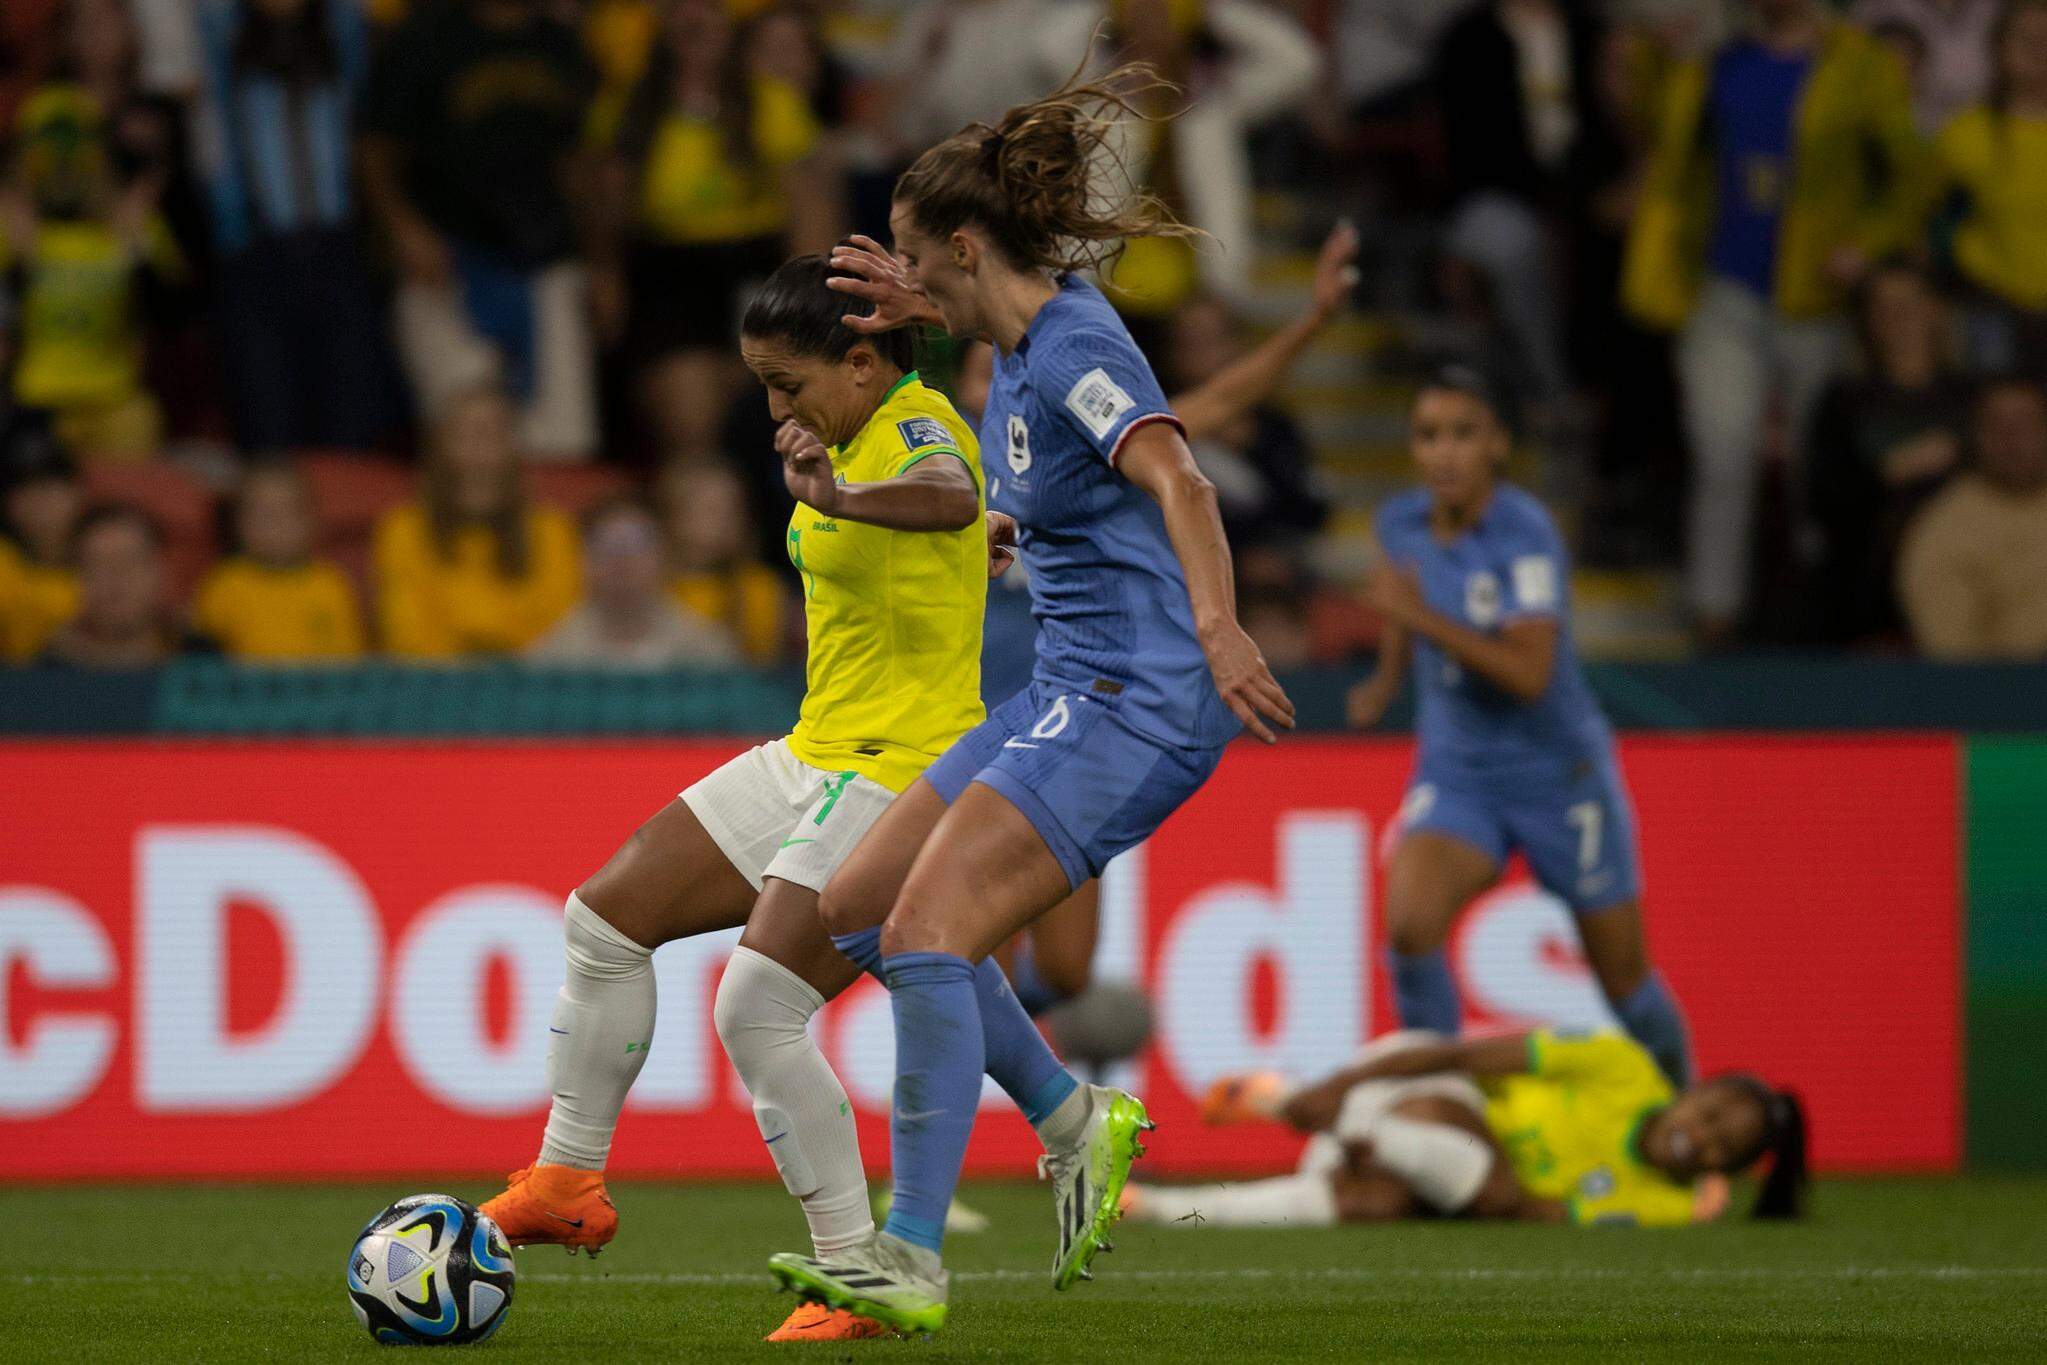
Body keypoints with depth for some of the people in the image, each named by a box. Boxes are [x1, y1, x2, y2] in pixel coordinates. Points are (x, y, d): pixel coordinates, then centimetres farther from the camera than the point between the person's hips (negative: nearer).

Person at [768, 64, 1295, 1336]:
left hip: (1137, 700, -10)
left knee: (927, 931, -22)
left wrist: (1216, 625, -49)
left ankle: (913, 1260, -22)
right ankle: (1079, 1123, 17)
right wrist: (927, 308, 37)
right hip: (1071, 692, 10)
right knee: (855, 909, 11)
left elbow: (1177, 479, -35)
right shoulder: (1028, 336, 11)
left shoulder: (1073, 355, -17)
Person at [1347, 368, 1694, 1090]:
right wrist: (1388, 677, 22)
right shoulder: (1401, 522, -4)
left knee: (1625, 980, 9)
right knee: (1410, 921, -26)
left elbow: (1529, 675, -31)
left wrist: (1422, 618, -36)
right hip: (1455, 777, 4)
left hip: (1560, 778, -4)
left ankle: (1682, 1096, 37)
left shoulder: (1525, 535, -22)